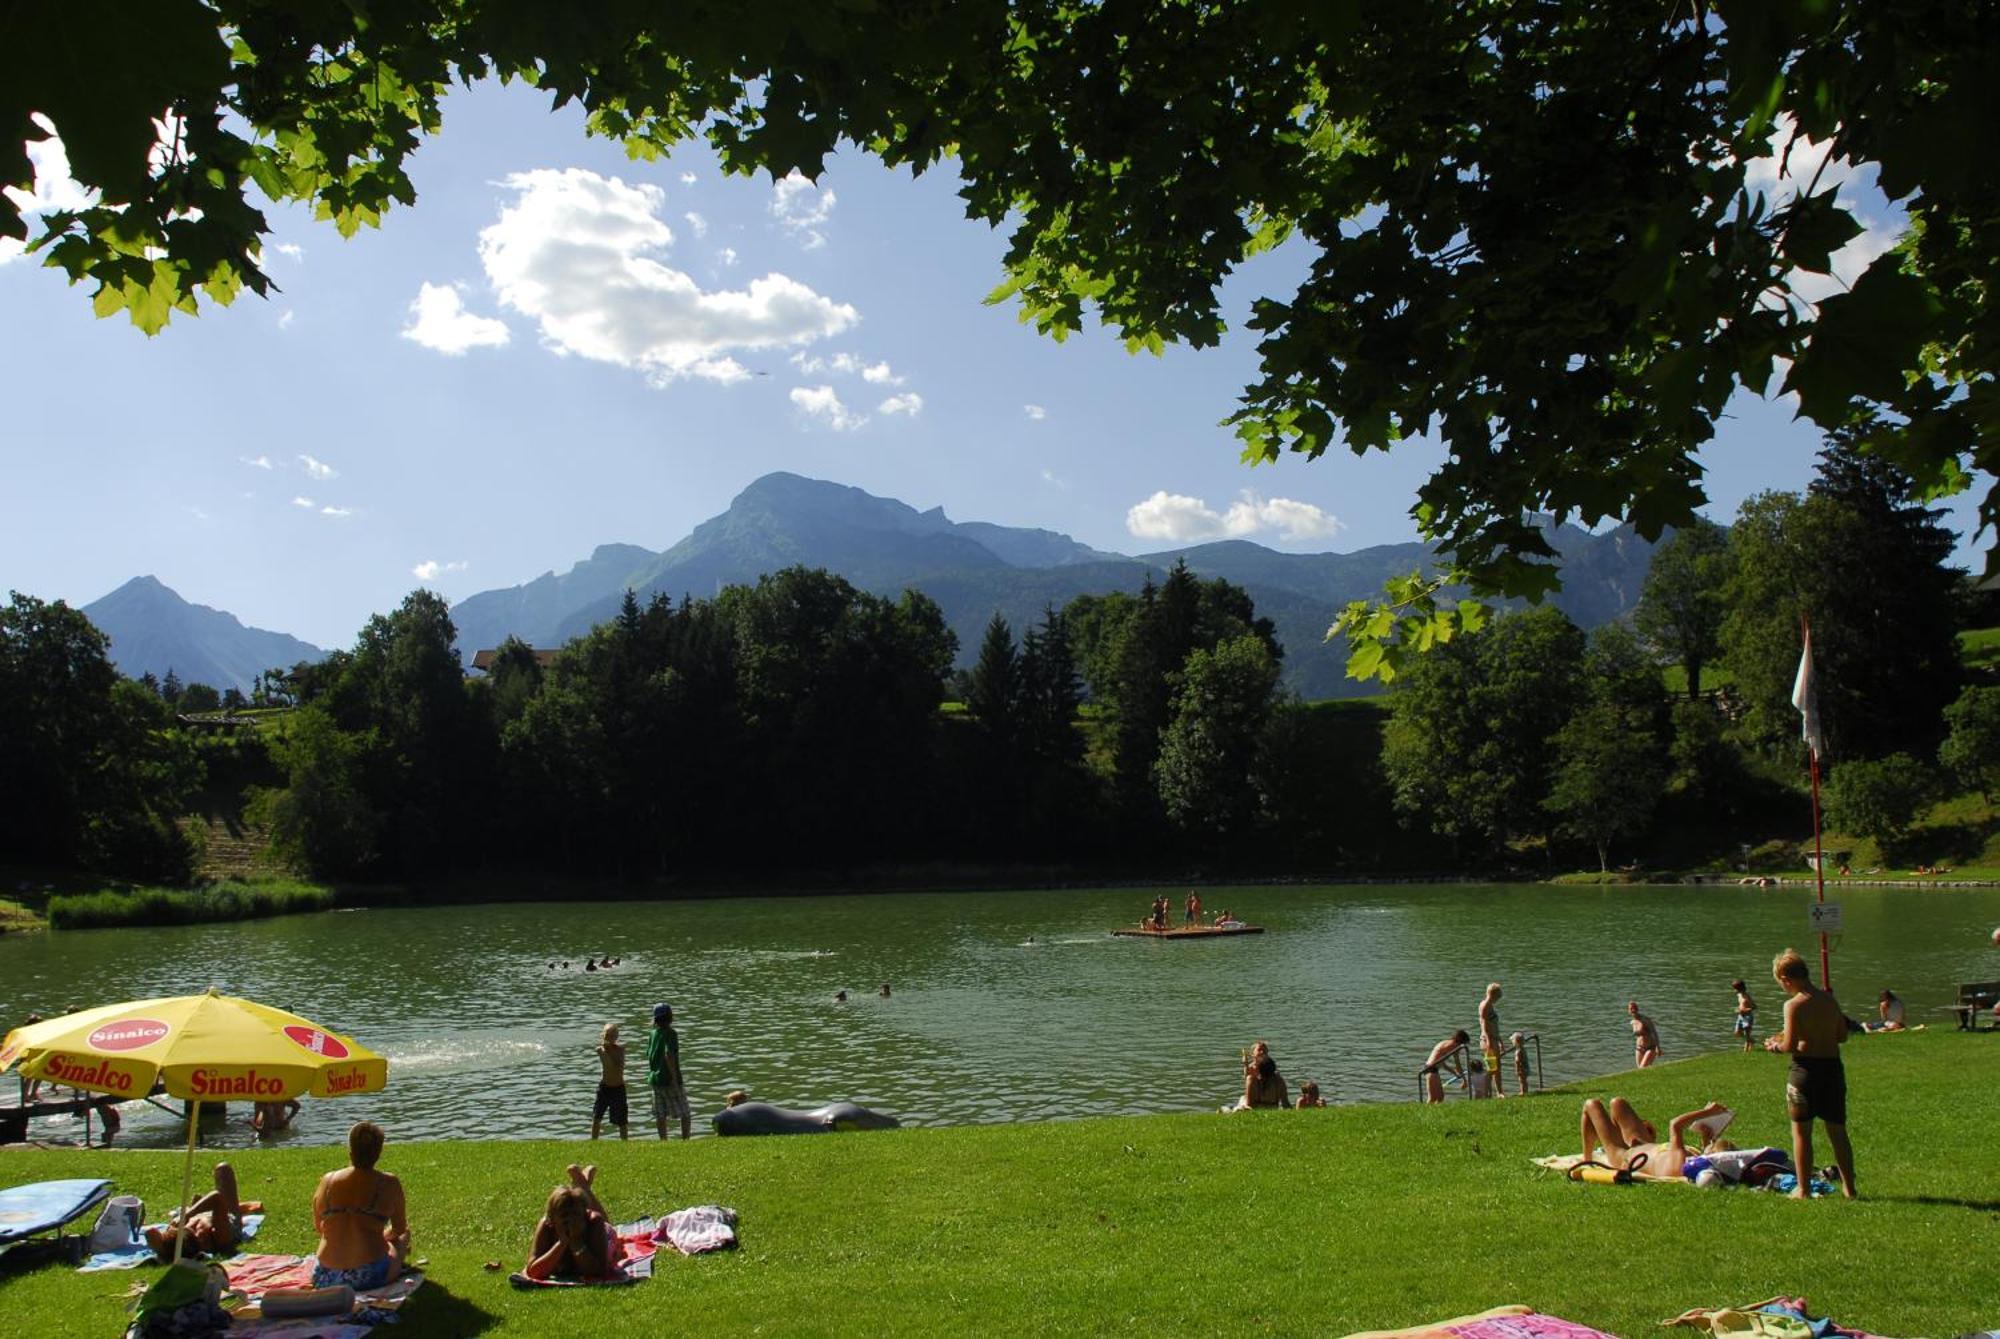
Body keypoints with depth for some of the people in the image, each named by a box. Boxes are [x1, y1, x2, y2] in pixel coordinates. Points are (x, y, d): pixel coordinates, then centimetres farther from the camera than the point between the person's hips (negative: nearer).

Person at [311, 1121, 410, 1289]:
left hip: (324, 1280, 3)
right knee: (403, 1235, 29)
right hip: (371, 1277, -3)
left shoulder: (327, 1180, -1)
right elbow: (400, 1229, 7)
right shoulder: (388, 1184, -8)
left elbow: (318, 1228, 14)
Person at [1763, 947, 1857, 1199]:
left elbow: (1790, 1047, -16)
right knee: (1838, 1132, 15)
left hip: (1805, 1068, -6)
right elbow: (1842, 1035, 14)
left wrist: (1775, 1046, 4)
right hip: (1833, 1066, 6)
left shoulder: (1794, 1004, -14)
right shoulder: (1830, 1000, 5)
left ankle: (1804, 1189, 8)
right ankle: (1849, 1188, 20)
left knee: (1801, 1132, 5)